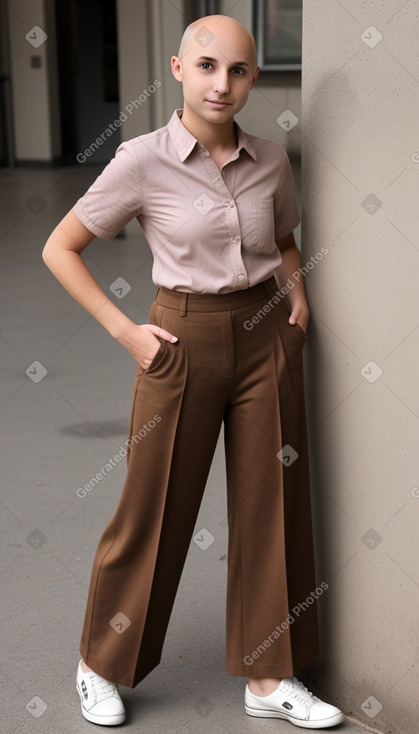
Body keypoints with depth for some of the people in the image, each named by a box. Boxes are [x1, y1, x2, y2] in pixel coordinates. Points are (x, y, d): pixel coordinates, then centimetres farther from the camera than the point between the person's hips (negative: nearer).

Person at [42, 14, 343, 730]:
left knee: (271, 503, 8)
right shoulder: (142, 161, -10)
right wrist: (124, 330, -8)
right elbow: (59, 249, -4)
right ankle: (101, 663, 29)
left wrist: (297, 294, 4)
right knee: (155, 509, 6)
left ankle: (269, 676, 24)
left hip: (266, 339, 4)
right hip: (185, 341, -4)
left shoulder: (270, 160, 2)